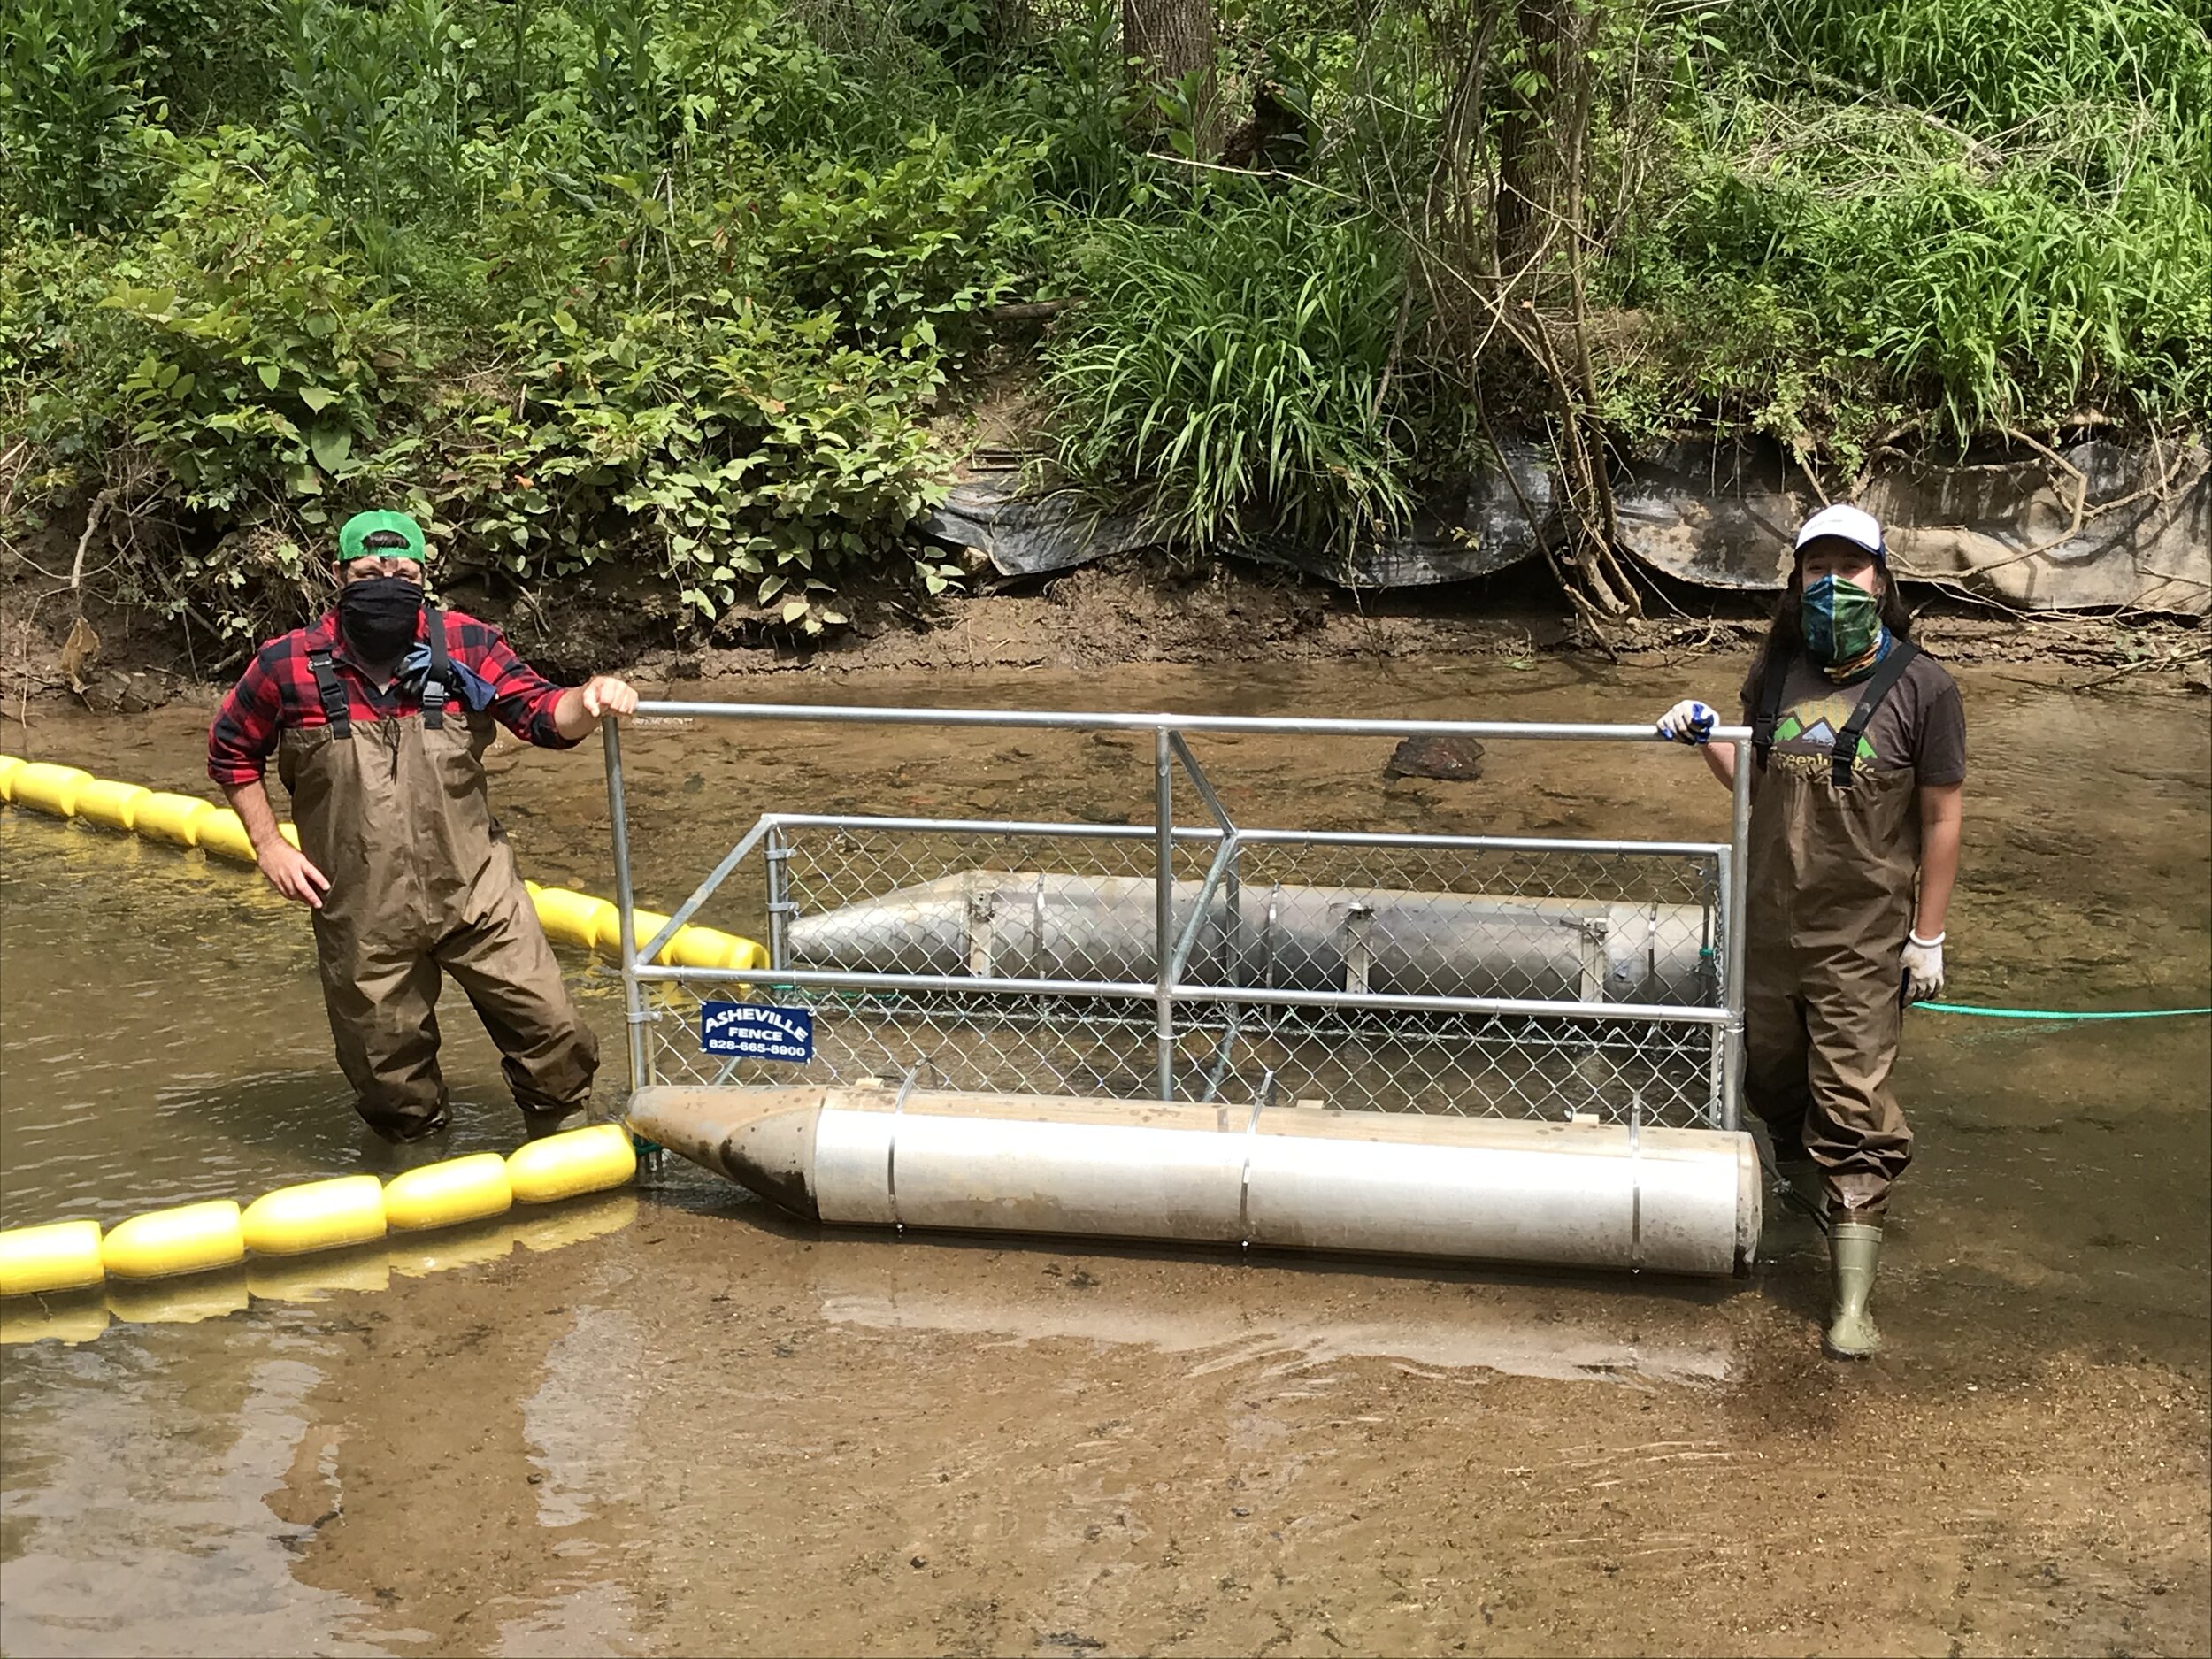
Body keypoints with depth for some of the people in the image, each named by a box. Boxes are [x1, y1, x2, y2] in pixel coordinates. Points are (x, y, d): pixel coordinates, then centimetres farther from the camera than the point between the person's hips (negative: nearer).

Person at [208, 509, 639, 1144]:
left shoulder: (465, 645, -5)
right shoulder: (288, 665, -7)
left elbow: (541, 713, -6)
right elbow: (232, 752, 8)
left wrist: (588, 700, -29)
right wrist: (268, 846, 1)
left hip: (477, 894, 1)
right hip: (361, 916, -1)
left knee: (554, 1037, -1)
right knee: (388, 1069, 12)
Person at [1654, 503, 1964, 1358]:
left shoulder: (1921, 687, -10)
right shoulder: (1776, 670, 3)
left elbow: (1940, 819, -6)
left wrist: (1928, 937, -5)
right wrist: (1705, 736, -1)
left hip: (1861, 943, -5)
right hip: (1767, 927, 5)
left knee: (1851, 1113, -4)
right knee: (1771, 1079, 19)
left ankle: (1852, 1301, 1)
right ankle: (1800, 1183, 49)